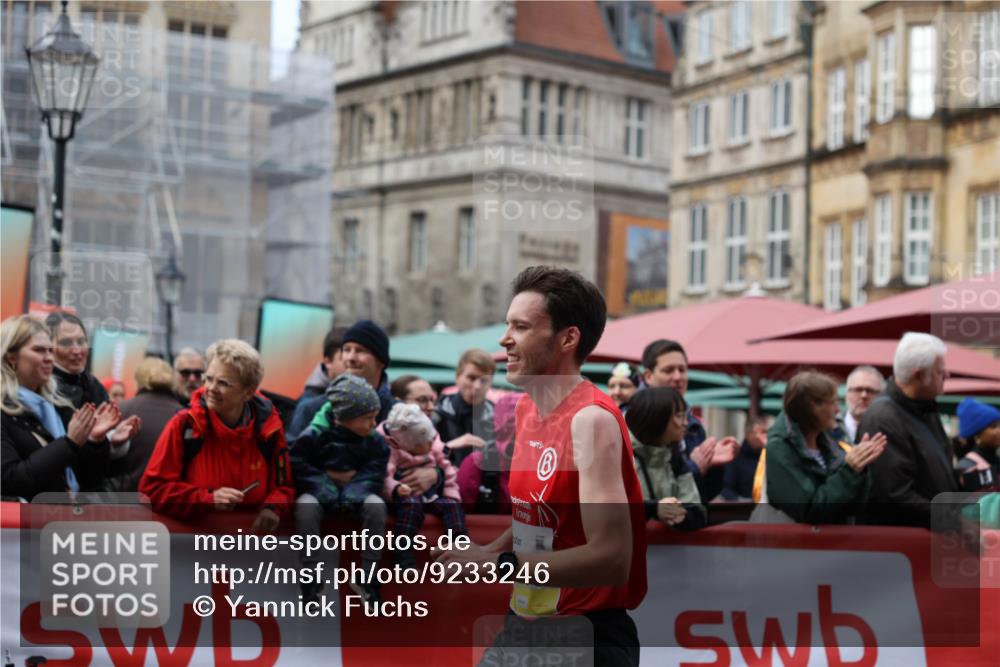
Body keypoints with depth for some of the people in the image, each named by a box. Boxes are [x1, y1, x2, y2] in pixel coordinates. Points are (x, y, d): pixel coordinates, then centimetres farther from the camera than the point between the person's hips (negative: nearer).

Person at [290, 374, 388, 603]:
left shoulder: (374, 440, -3)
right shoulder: (314, 435, -11)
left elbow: (374, 472, -5)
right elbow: (297, 466, -10)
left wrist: (355, 485, -19)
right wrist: (326, 477, -15)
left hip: (354, 491, 2)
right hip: (321, 490, -2)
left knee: (376, 504, -30)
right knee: (306, 505, -36)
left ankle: (366, 576, -19)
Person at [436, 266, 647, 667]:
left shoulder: (591, 420, -20)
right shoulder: (527, 409, 7)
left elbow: (611, 559, -27)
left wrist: (500, 565, -26)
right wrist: (483, 554, 3)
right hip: (523, 623, 8)